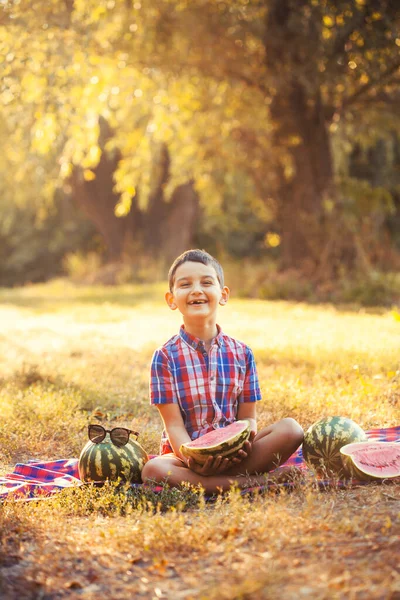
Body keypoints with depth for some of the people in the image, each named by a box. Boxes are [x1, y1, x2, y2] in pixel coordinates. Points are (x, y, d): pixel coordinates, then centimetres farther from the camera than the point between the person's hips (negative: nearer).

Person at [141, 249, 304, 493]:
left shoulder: (241, 353, 6)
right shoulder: (166, 356, -2)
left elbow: (247, 417, 5)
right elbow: (174, 425, -7)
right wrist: (192, 460, -28)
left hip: (232, 451, 3)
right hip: (185, 451, -2)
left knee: (291, 429, -20)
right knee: (153, 470, -35)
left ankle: (197, 481, -25)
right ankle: (252, 481, -30)